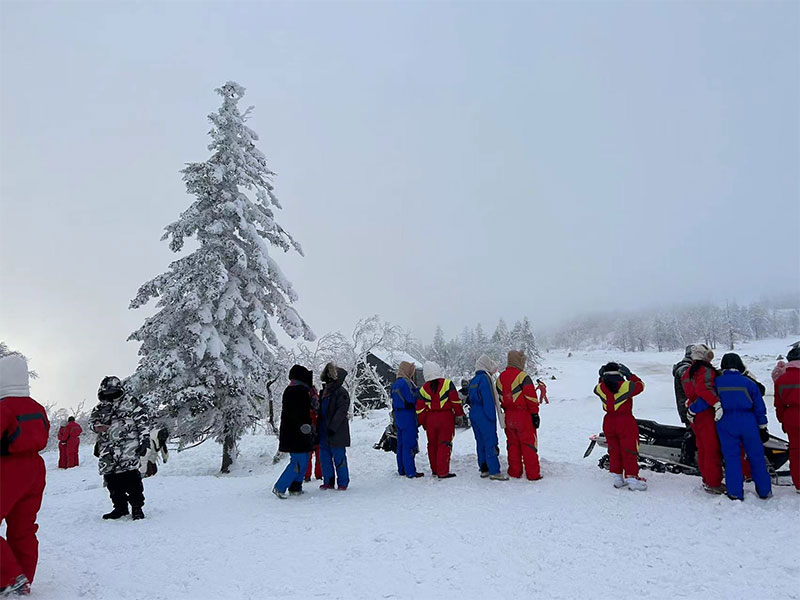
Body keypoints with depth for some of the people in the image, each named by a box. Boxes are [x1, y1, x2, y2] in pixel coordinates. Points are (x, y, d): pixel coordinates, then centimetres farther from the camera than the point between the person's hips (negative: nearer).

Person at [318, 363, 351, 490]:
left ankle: (342, 482, 10)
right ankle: (328, 482, 21)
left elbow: (341, 412, -17)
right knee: (325, 458, 11)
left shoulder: (341, 392, -10)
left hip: (336, 433, -8)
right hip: (324, 432, 8)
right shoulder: (324, 392, 15)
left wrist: (332, 427, -22)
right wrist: (319, 429, 16)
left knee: (339, 458, -1)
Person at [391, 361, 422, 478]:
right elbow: (412, 398, -19)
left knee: (401, 443, 13)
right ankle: (410, 472, -5)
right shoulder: (406, 382, -15)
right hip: (408, 415, -9)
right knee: (409, 443, -6)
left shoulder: (395, 383, 15)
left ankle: (402, 469, 20)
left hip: (398, 415, 9)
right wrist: (418, 391, -5)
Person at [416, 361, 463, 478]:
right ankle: (443, 472, -2)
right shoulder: (447, 383, -6)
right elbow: (456, 401, -6)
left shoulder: (423, 388, 2)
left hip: (430, 419, 3)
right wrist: (459, 413, 7)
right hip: (446, 417, -3)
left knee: (432, 445, 15)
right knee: (445, 445, 0)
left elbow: (420, 409, 4)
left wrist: (423, 423, 14)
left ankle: (435, 470, 24)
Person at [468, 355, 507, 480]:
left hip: (474, 415, 9)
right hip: (484, 416, -9)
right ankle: (494, 472, -4)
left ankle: (484, 469, 19)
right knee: (491, 442, -5)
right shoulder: (485, 378, -14)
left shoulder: (473, 380, 13)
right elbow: (489, 400, -17)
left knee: (480, 442, 13)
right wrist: (492, 417, -15)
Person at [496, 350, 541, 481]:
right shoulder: (522, 376, -12)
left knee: (512, 444, 13)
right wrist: (535, 414, -8)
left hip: (509, 416, 6)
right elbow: (531, 397, -13)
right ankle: (533, 474, 3)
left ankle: (514, 472, 17)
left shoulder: (500, 378, 9)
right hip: (523, 415, -6)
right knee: (529, 445, 1)